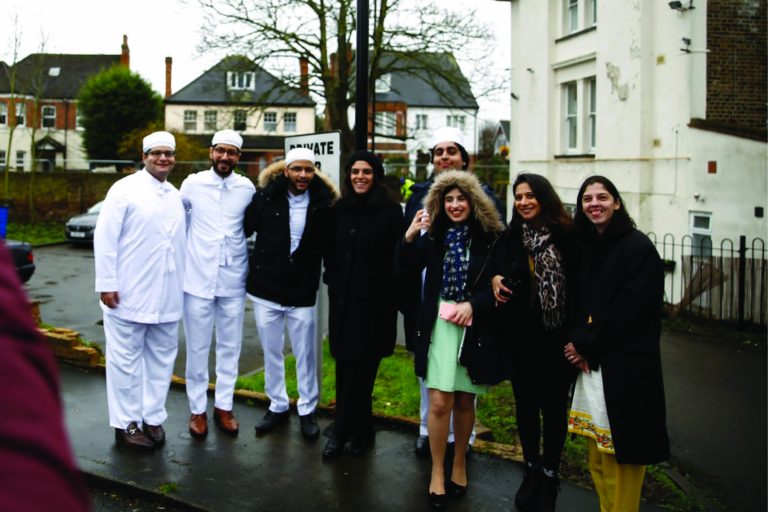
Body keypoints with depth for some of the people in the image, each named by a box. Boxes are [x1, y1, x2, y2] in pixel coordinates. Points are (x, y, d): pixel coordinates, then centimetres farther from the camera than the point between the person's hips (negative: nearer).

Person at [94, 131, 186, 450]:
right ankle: (126, 424, 15)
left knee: (161, 358, 12)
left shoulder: (175, 196, 13)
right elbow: (105, 238, -9)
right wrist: (106, 284, -13)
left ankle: (153, 417, 24)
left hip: (167, 297, 6)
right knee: (126, 360, 4)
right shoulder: (125, 189, -5)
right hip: (129, 294, -6)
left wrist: (182, 284, 13)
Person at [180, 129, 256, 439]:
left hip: (233, 280, 1)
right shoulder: (193, 183, -2)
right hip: (198, 278, -1)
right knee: (197, 348, 7)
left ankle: (223, 405, 24)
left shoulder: (247, 188, 0)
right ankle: (197, 408, 20)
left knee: (230, 347, 10)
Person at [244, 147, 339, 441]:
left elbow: (328, 244, 6)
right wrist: (251, 265, 5)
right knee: (271, 352, 12)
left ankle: (307, 410, 22)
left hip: (302, 292, -1)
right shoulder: (266, 196, -4)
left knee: (305, 353, 6)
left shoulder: (323, 203, -3)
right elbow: (245, 228, 5)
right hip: (266, 288, 1)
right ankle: (277, 406, 28)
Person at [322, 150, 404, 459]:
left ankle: (341, 432, 11)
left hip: (374, 303, -4)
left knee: (359, 369, -1)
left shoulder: (390, 210, -5)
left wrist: (390, 296, -9)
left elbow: (397, 259, -6)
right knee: (345, 367, 7)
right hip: (342, 300, 5)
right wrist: (333, 281, 7)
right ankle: (360, 430, 21)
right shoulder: (340, 209, 9)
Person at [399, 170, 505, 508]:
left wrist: (472, 304, -16)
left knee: (465, 401, 11)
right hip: (440, 324, 1)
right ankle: (437, 471, 14)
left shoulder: (490, 237, -4)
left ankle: (459, 464, 31)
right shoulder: (434, 234, 3)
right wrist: (409, 237, -17)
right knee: (439, 402, -3)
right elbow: (408, 268, -2)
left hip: (476, 327, -1)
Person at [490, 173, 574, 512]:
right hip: (521, 338, 4)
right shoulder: (511, 237, 2)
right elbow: (496, 270, 18)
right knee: (525, 405, 14)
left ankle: (549, 476, 25)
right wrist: (495, 279, -5)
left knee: (553, 407, 8)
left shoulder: (566, 236, -9)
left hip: (556, 338, -3)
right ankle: (531, 469, 31)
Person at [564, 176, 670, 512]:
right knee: (596, 451, 10)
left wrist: (586, 344, -10)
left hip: (626, 364, -6)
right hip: (590, 361, 6)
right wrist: (578, 341, -3)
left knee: (621, 452, 0)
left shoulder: (637, 246, -9)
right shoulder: (585, 247, 12)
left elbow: (630, 308, -15)